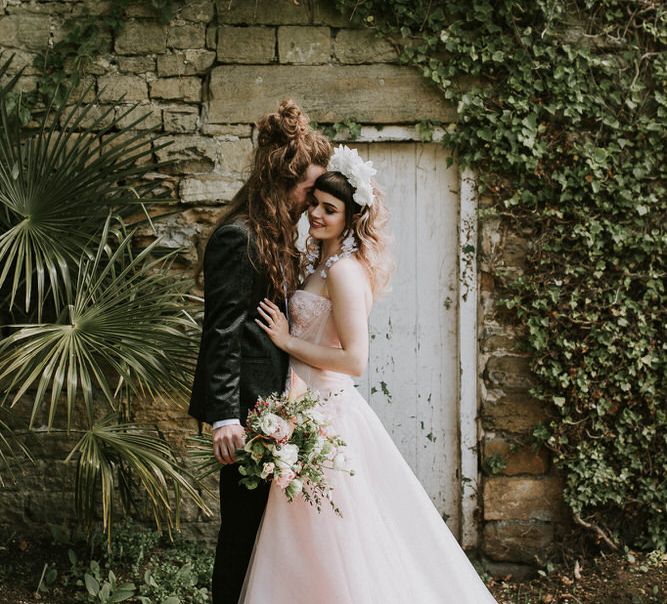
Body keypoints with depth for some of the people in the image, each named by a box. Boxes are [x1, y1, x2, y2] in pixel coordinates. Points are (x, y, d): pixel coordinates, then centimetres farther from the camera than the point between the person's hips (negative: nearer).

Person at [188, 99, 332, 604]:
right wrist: (225, 416, -22)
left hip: (269, 401, 9)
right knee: (244, 523, 0)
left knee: (259, 520, 15)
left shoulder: (277, 235, 13)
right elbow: (221, 334, -19)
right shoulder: (238, 239, -16)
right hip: (246, 408, -9)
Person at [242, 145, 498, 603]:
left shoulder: (343, 270, -17)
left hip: (327, 415, -10)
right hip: (314, 409, 10)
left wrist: (288, 341, -16)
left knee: (332, 546, 0)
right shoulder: (323, 261, 12)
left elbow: (355, 360, -23)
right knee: (312, 545, 16)